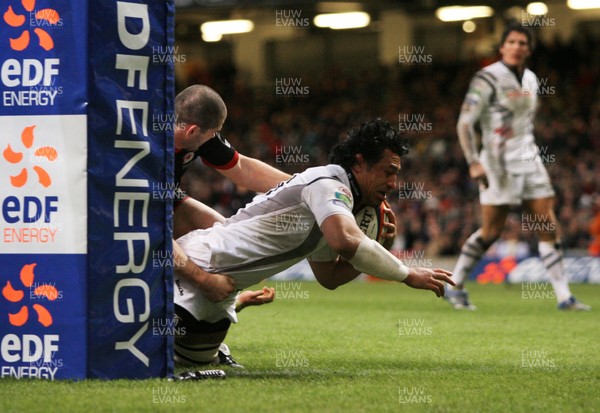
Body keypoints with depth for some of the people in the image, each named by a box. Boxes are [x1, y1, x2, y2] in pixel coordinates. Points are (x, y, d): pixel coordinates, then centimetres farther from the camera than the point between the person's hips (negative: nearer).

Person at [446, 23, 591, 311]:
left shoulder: (530, 80, 12)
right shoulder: (487, 79, -10)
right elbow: (464, 122, -14)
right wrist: (473, 163, -22)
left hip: (528, 160, 6)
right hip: (498, 163, -6)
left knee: (548, 227, 0)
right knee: (490, 232, -4)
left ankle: (564, 296, 2)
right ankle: (455, 287, 13)